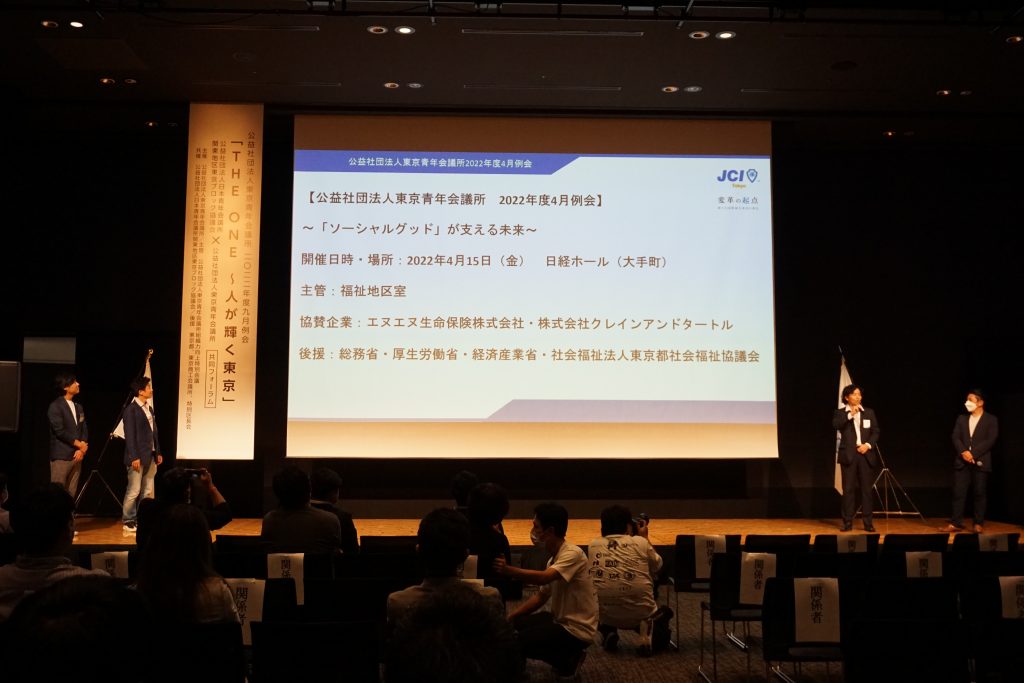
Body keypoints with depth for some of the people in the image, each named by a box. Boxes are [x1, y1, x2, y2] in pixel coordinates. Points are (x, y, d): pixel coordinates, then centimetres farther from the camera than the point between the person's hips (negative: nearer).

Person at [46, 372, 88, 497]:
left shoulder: (78, 407, 16)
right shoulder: (55, 406, -5)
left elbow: (84, 429, 12)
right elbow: (60, 431, -13)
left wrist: (81, 449, -4)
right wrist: (80, 444, -8)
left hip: (77, 456, 6)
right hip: (61, 457, -6)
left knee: (71, 494, 5)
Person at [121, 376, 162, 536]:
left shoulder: (149, 409, 14)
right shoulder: (131, 409, -10)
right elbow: (130, 435, -14)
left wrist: (158, 452, 12)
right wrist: (134, 457, -18)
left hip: (150, 456, 8)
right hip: (138, 457, -8)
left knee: (148, 491, 10)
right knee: (134, 491, -3)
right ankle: (128, 522, 6)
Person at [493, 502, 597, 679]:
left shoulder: (572, 554, -21)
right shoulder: (554, 558, 9)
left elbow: (544, 577, -37)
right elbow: (541, 596, 13)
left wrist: (508, 570, -46)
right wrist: (510, 617, 4)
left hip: (576, 629, -10)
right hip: (561, 620, 10)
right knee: (514, 625, 12)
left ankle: (568, 660, 1)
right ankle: (566, 654, 13)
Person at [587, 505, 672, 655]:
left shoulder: (594, 545, 5)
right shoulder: (640, 542, 0)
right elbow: (657, 567, 16)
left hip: (605, 614, 2)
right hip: (640, 613, -2)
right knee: (665, 612, 29)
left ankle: (608, 632, 8)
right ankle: (649, 632, -3)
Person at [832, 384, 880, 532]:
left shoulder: (869, 412, 11)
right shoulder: (841, 413, 4)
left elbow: (875, 432, 8)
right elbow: (835, 425, -15)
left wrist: (868, 445, -8)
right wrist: (850, 414, -19)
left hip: (866, 454, 2)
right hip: (848, 454, -2)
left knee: (866, 488, 2)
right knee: (848, 489, -1)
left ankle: (868, 522, 6)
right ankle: (847, 522, 2)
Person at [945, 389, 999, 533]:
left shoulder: (991, 420, 1)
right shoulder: (962, 419, 13)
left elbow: (990, 440, -9)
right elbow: (955, 437, 5)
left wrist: (973, 454, -16)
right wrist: (963, 452, -13)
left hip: (980, 462, -3)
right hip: (962, 462, 3)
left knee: (980, 494, 2)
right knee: (958, 493, -1)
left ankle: (979, 524, 10)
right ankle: (956, 523, 1)